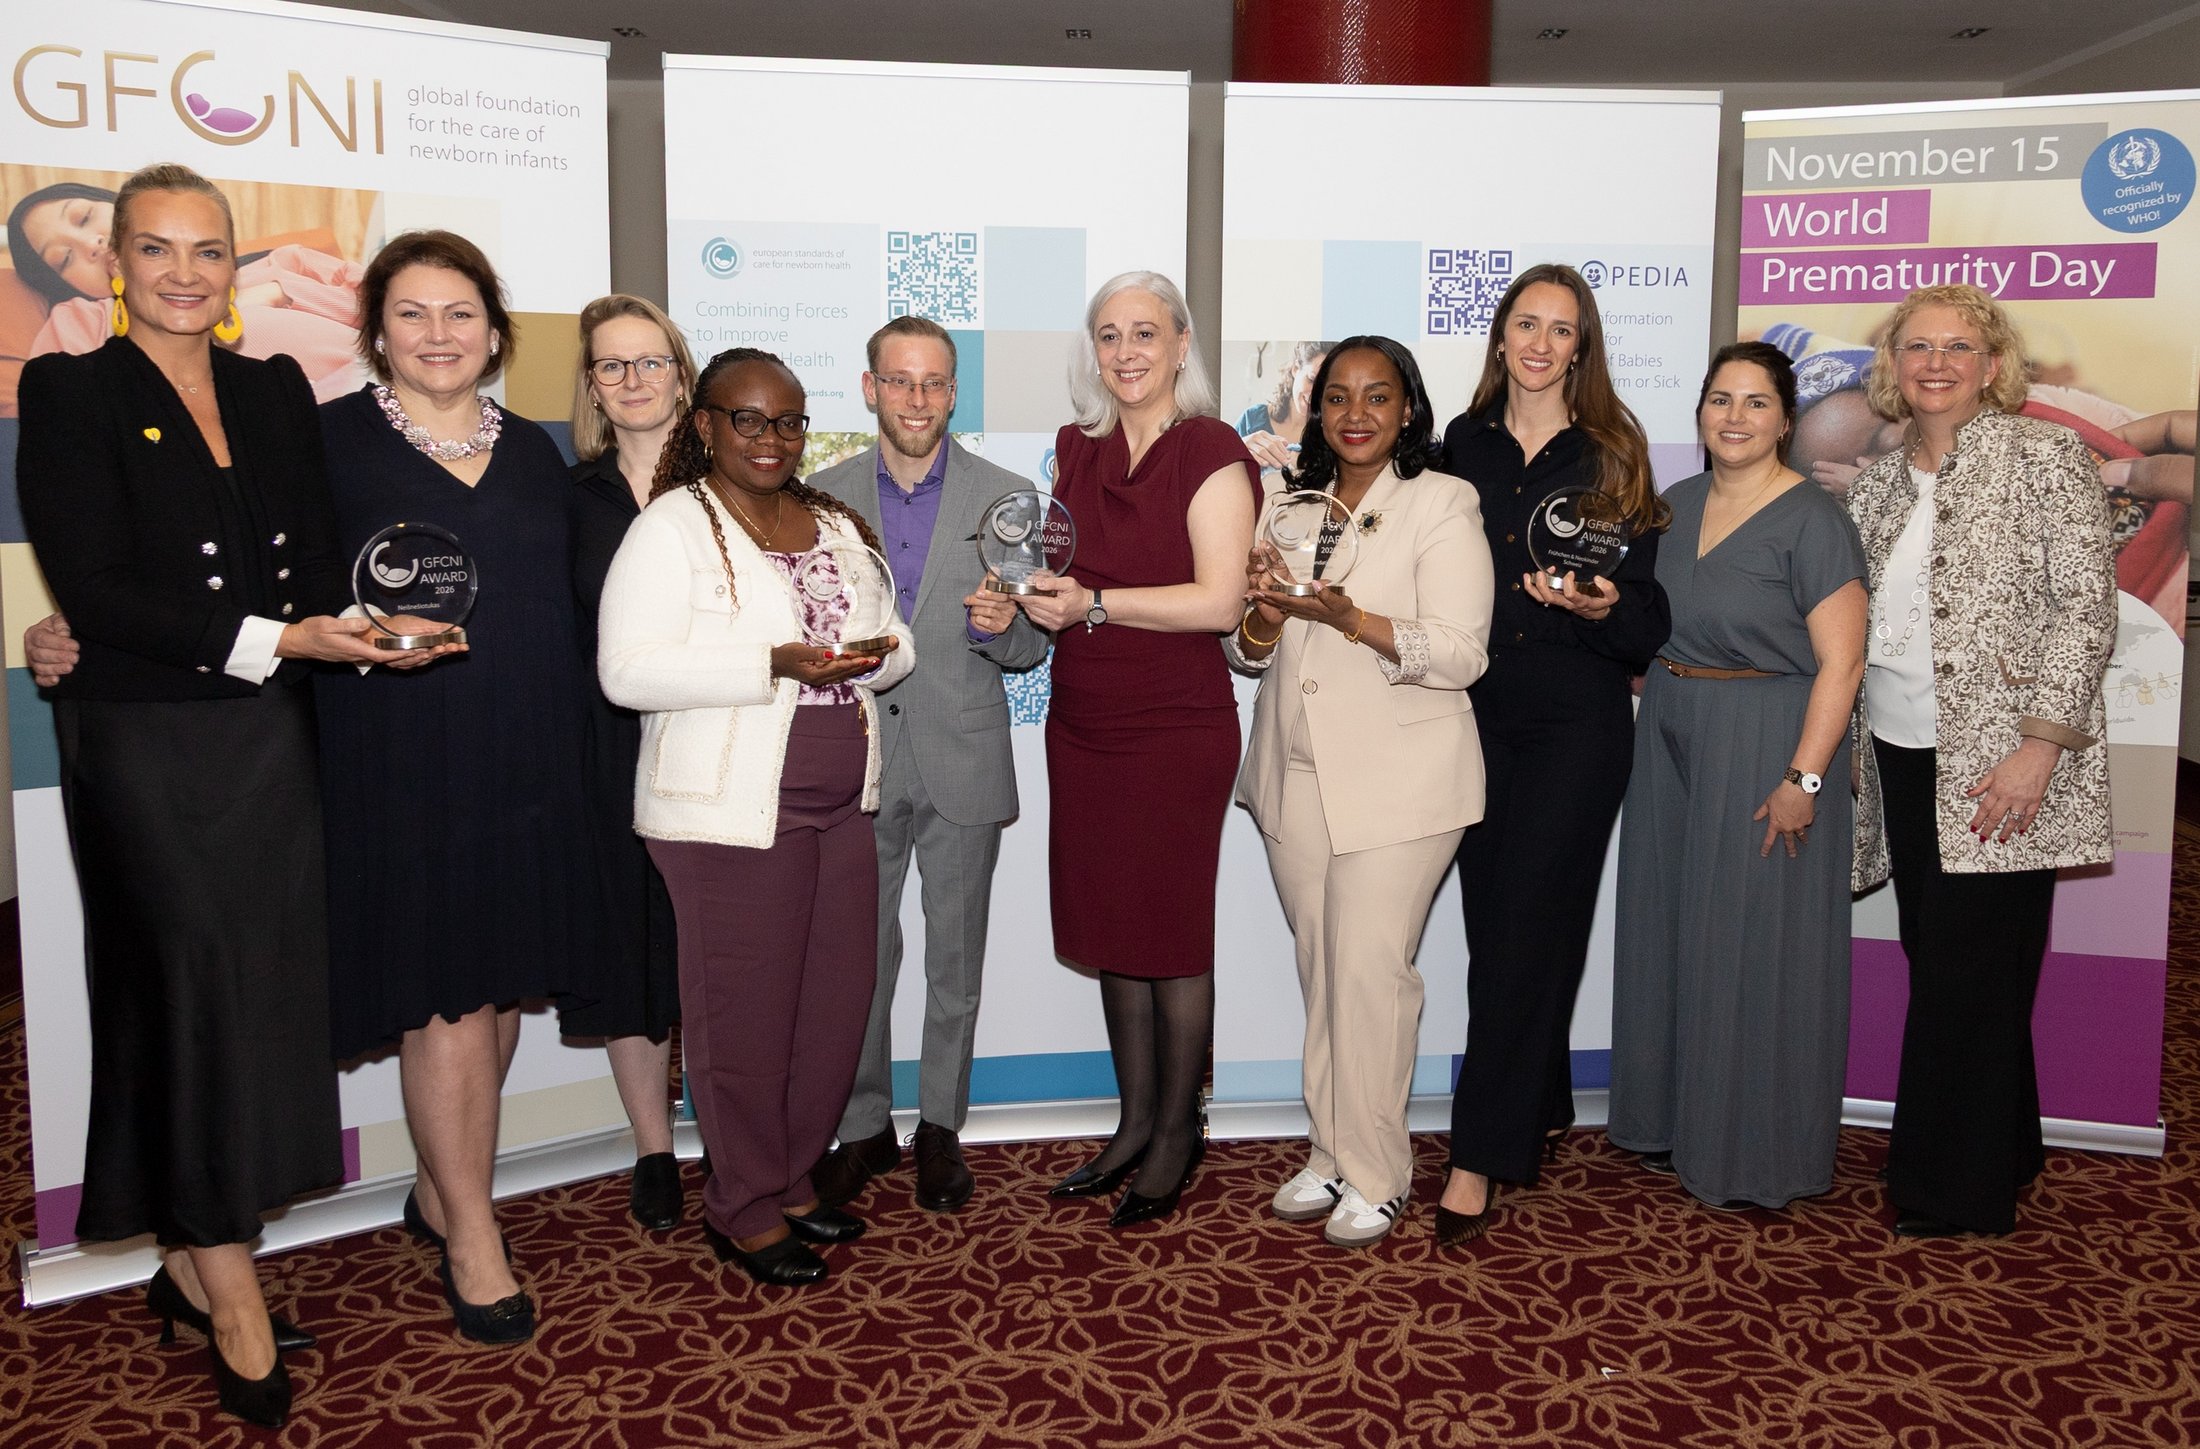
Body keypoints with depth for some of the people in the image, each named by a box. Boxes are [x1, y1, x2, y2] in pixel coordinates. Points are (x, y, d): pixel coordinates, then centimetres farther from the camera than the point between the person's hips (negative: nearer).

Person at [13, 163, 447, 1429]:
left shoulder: (279, 391, 11)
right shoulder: (71, 393, -2)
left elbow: (319, 570, 5)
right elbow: (95, 590, -12)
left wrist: (129, 631, -8)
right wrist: (275, 639, -21)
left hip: (272, 743, 5)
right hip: (147, 750, -5)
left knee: (263, 997, 7)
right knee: (198, 996, -2)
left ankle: (189, 1262, 23)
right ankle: (231, 1290, 10)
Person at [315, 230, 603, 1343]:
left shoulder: (534, 454, 12)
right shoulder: (329, 440, -1)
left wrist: (574, 750, 10)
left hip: (526, 769, 5)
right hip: (399, 768, -4)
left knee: (501, 990, 11)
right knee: (444, 1001, -2)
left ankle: (440, 1192, 31)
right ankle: (472, 1238, 13)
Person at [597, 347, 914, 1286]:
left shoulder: (834, 525, 14)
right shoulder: (672, 528, -7)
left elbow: (895, 643, 18)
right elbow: (628, 671, -17)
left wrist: (874, 654, -7)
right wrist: (776, 665, -24)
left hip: (840, 804, 7)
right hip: (731, 813, -7)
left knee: (839, 995, 10)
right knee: (745, 1007, 2)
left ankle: (791, 1180, 28)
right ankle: (744, 1209, 19)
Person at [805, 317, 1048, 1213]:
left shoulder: (1005, 497, 1)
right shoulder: (823, 497, 5)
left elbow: (1031, 650, 1)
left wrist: (1001, 628, -20)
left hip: (962, 762, -1)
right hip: (857, 761, 1)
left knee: (955, 963, 9)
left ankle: (940, 1127, 25)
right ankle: (864, 1126, 25)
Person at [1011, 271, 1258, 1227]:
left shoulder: (1210, 452, -9)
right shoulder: (1078, 448, 11)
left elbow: (1220, 602, -16)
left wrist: (1094, 603, -19)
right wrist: (1030, 592, 1)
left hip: (1176, 730, -6)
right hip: (1082, 726, 7)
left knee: (1171, 936, 3)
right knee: (1109, 932, 13)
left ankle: (1178, 1132, 20)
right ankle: (1136, 1123, 27)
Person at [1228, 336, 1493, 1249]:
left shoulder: (1443, 504, -4)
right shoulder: (1287, 500, 12)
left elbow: (1461, 655, -13)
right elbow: (1247, 651, 13)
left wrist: (1347, 617, -26)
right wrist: (1265, 613, -11)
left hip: (1399, 779, -5)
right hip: (1296, 772, 5)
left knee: (1370, 968, -6)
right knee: (1322, 968, 11)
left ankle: (1374, 1174, 8)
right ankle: (1330, 1152, 23)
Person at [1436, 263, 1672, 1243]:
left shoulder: (1611, 456, 0)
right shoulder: (1464, 445, 8)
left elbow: (1648, 626, -3)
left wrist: (1600, 609, -22)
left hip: (1577, 726, -3)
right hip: (1477, 712, 4)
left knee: (1525, 925, -6)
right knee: (1496, 921, 8)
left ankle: (1480, 1160, -1)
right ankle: (1541, 1116, 26)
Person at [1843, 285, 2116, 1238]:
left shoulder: (2043, 455, -3)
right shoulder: (1877, 486, 14)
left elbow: (2087, 604, -10)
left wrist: (2039, 742, -17)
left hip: (1997, 767, -6)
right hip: (1903, 762, 6)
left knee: (1969, 976, -2)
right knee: (1933, 963, 10)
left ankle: (1959, 1194, 12)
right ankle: (2001, 1156, 26)